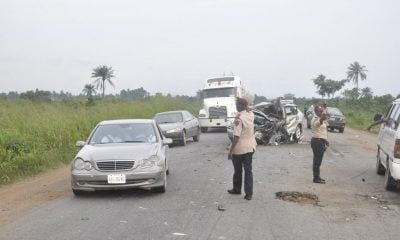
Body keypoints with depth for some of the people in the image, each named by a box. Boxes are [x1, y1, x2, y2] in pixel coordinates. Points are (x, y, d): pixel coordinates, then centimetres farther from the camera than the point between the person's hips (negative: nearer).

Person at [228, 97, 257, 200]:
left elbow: (236, 137, -22)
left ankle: (237, 189, 31)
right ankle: (249, 193, 5)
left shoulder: (239, 118, -20)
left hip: (239, 148, -6)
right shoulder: (251, 114, -1)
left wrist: (230, 151, -17)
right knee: (248, 170, 7)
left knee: (238, 170, 14)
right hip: (250, 146, 6)